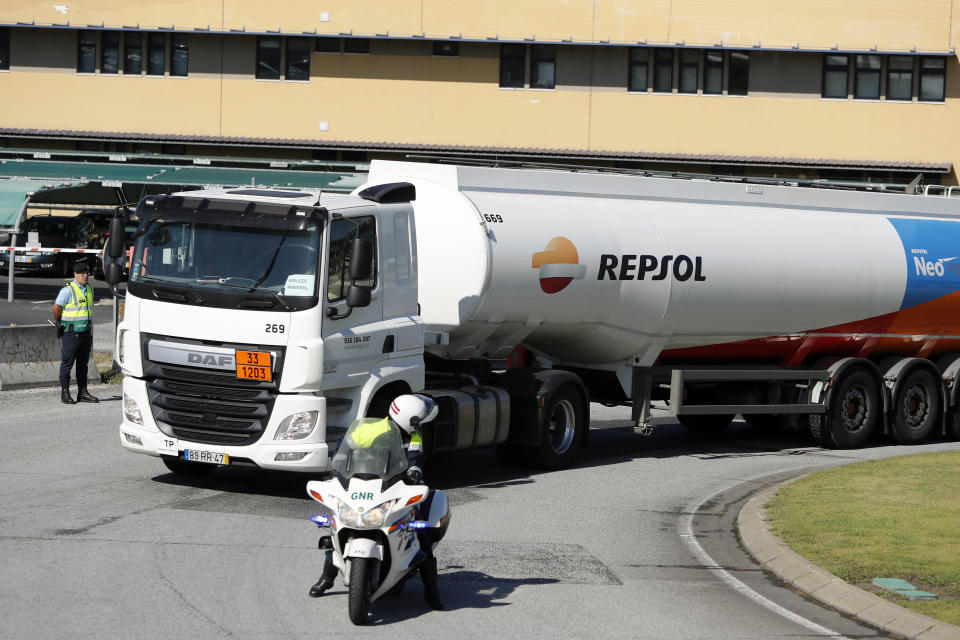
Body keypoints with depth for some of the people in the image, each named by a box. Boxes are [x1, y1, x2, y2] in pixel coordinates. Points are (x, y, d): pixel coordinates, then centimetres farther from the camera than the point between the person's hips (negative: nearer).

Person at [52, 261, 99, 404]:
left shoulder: (89, 289, 12)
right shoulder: (68, 290, -11)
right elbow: (56, 308, -7)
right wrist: (59, 324, 7)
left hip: (86, 332, 7)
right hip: (71, 332, -7)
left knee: (83, 363, 10)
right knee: (67, 363, -3)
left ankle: (83, 392, 15)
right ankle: (65, 393, 0)